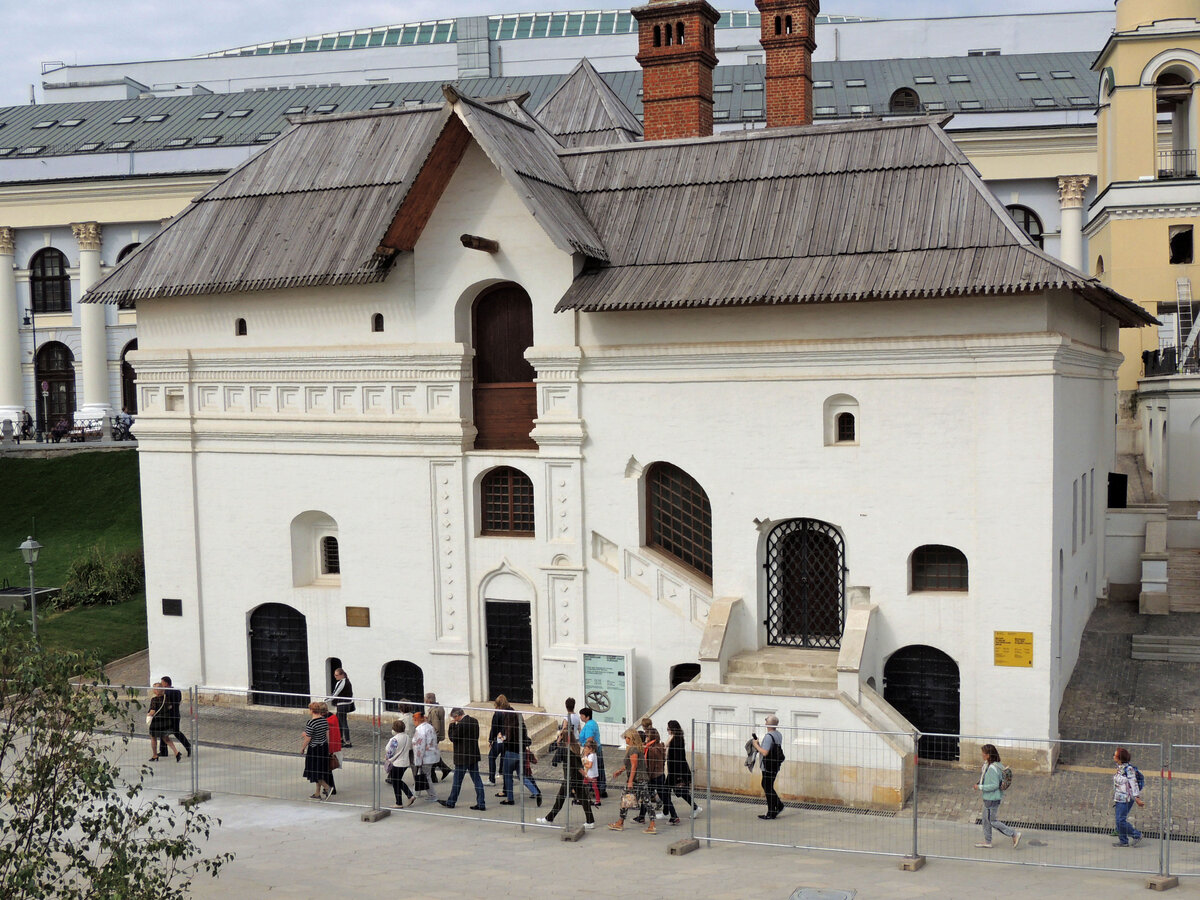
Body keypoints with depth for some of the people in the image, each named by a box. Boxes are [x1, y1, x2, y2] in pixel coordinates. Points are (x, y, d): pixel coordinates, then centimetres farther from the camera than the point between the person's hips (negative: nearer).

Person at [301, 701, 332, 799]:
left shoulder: (310, 723, -21)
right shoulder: (324, 720, 0)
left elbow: (308, 739, -17)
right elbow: (327, 734, 7)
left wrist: (302, 748, 0)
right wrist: (327, 746, 17)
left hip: (314, 749, -7)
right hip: (324, 747, 7)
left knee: (315, 772, 5)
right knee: (320, 772, 15)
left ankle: (327, 787, -8)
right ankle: (317, 794, 22)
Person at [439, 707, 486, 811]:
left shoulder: (460, 724, -20)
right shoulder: (474, 721, 4)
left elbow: (452, 738, -13)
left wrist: (452, 725, -9)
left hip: (462, 757, -7)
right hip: (474, 755, 7)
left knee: (457, 780, 7)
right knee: (477, 779, 8)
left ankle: (451, 802, 21)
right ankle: (481, 803, 7)